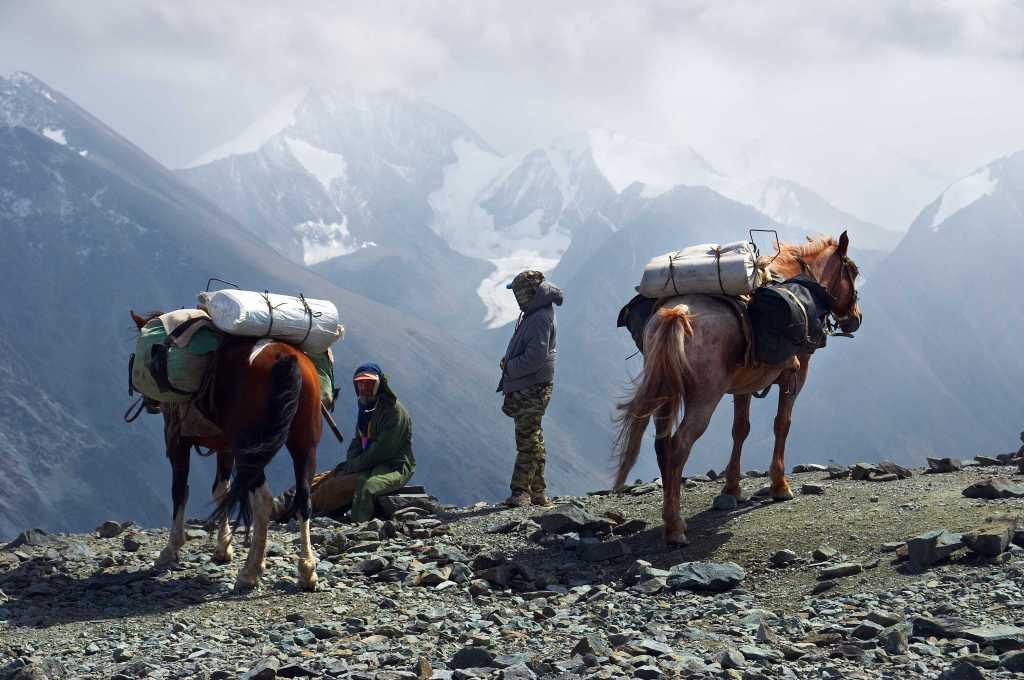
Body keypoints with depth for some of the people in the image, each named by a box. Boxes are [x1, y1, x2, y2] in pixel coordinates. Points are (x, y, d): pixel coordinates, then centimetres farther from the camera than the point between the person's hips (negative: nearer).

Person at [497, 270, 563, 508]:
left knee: (527, 441, -9)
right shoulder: (532, 316, 15)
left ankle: (521, 492, -9)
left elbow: (536, 356, -25)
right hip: (527, 388, 11)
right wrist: (509, 363, 10)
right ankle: (538, 492, 20)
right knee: (533, 440, 14)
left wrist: (510, 368, -15)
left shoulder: (540, 319, -17)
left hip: (532, 389, -11)